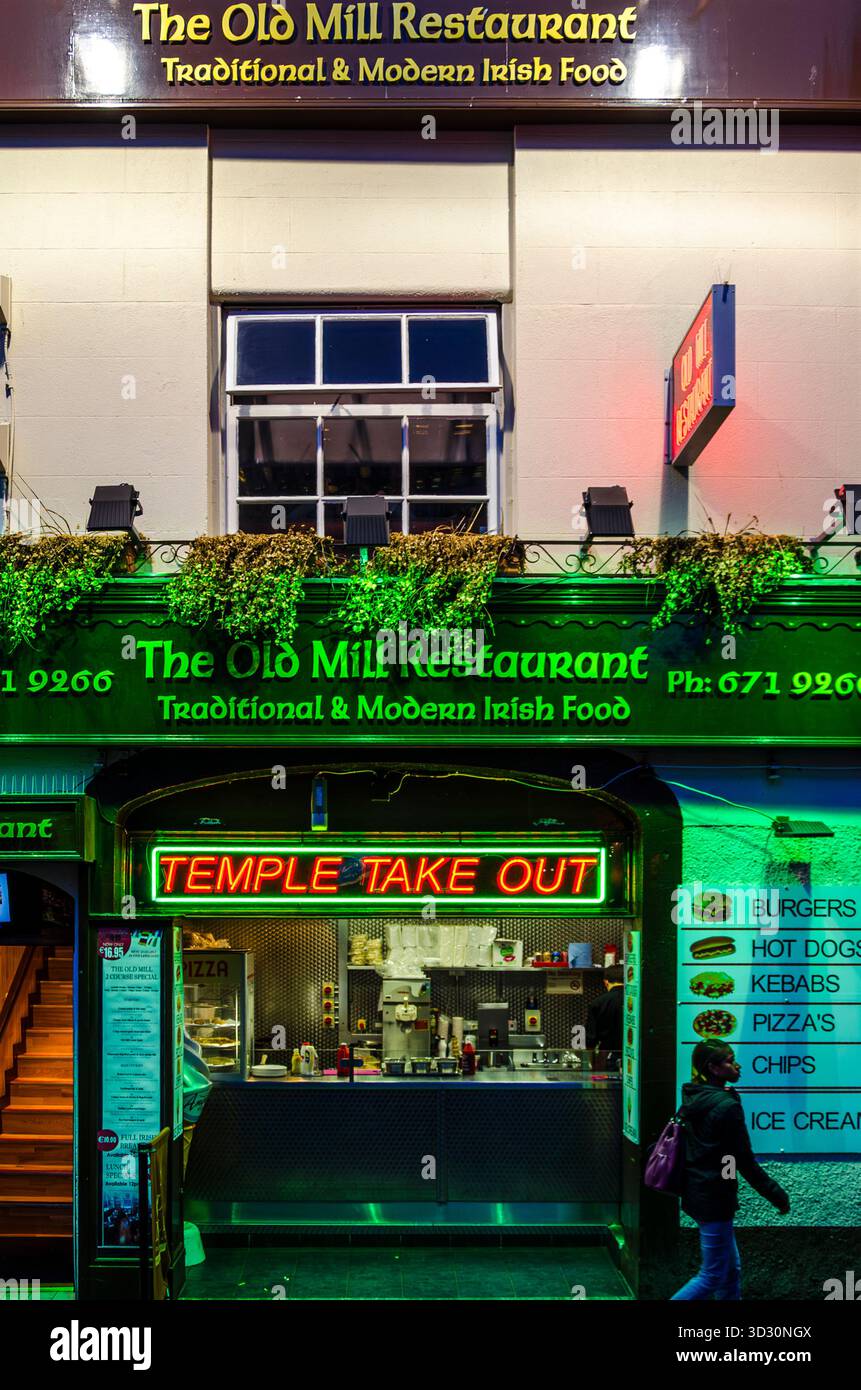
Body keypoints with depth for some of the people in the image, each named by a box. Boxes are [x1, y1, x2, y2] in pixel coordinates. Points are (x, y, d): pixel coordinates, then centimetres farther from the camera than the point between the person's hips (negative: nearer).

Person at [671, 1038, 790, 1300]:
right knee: (713, 1276, 1)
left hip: (695, 1193, 9)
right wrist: (777, 1195, -7)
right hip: (714, 1198, -9)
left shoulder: (692, 1099, 6)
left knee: (731, 1269, 18)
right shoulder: (727, 1105, -20)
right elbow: (745, 1162, -17)